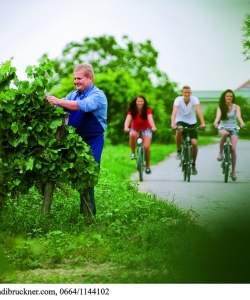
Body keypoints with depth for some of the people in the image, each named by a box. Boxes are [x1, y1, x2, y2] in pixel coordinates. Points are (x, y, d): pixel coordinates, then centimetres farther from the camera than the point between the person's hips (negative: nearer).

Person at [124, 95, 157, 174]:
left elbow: (150, 118, -33)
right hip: (135, 129, 0)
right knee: (132, 135, -37)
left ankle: (147, 166, 1)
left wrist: (153, 127, -53)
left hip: (146, 130, 0)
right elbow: (128, 119, -31)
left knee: (146, 147, -18)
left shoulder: (147, 110, -17)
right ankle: (133, 153, -18)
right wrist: (126, 127, -52)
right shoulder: (132, 111, -16)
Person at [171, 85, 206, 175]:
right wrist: (173, 123, -48)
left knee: (194, 143, -13)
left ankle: (193, 164, 7)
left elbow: (199, 111, -28)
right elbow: (174, 111, -31)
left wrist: (202, 123, -43)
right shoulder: (178, 100, -18)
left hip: (192, 123, 1)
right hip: (181, 121, -1)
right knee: (179, 130, -37)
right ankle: (179, 151, -17)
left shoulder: (194, 99, -16)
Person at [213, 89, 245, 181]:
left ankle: (233, 171, 0)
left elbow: (238, 116, -17)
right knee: (224, 133, -39)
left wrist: (242, 123, -39)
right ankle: (220, 152, -20)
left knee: (233, 149, -13)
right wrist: (215, 122, -40)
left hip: (233, 128, 0)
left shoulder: (236, 107, 0)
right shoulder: (220, 107, 1)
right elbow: (218, 115, -17)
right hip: (223, 127, 0)